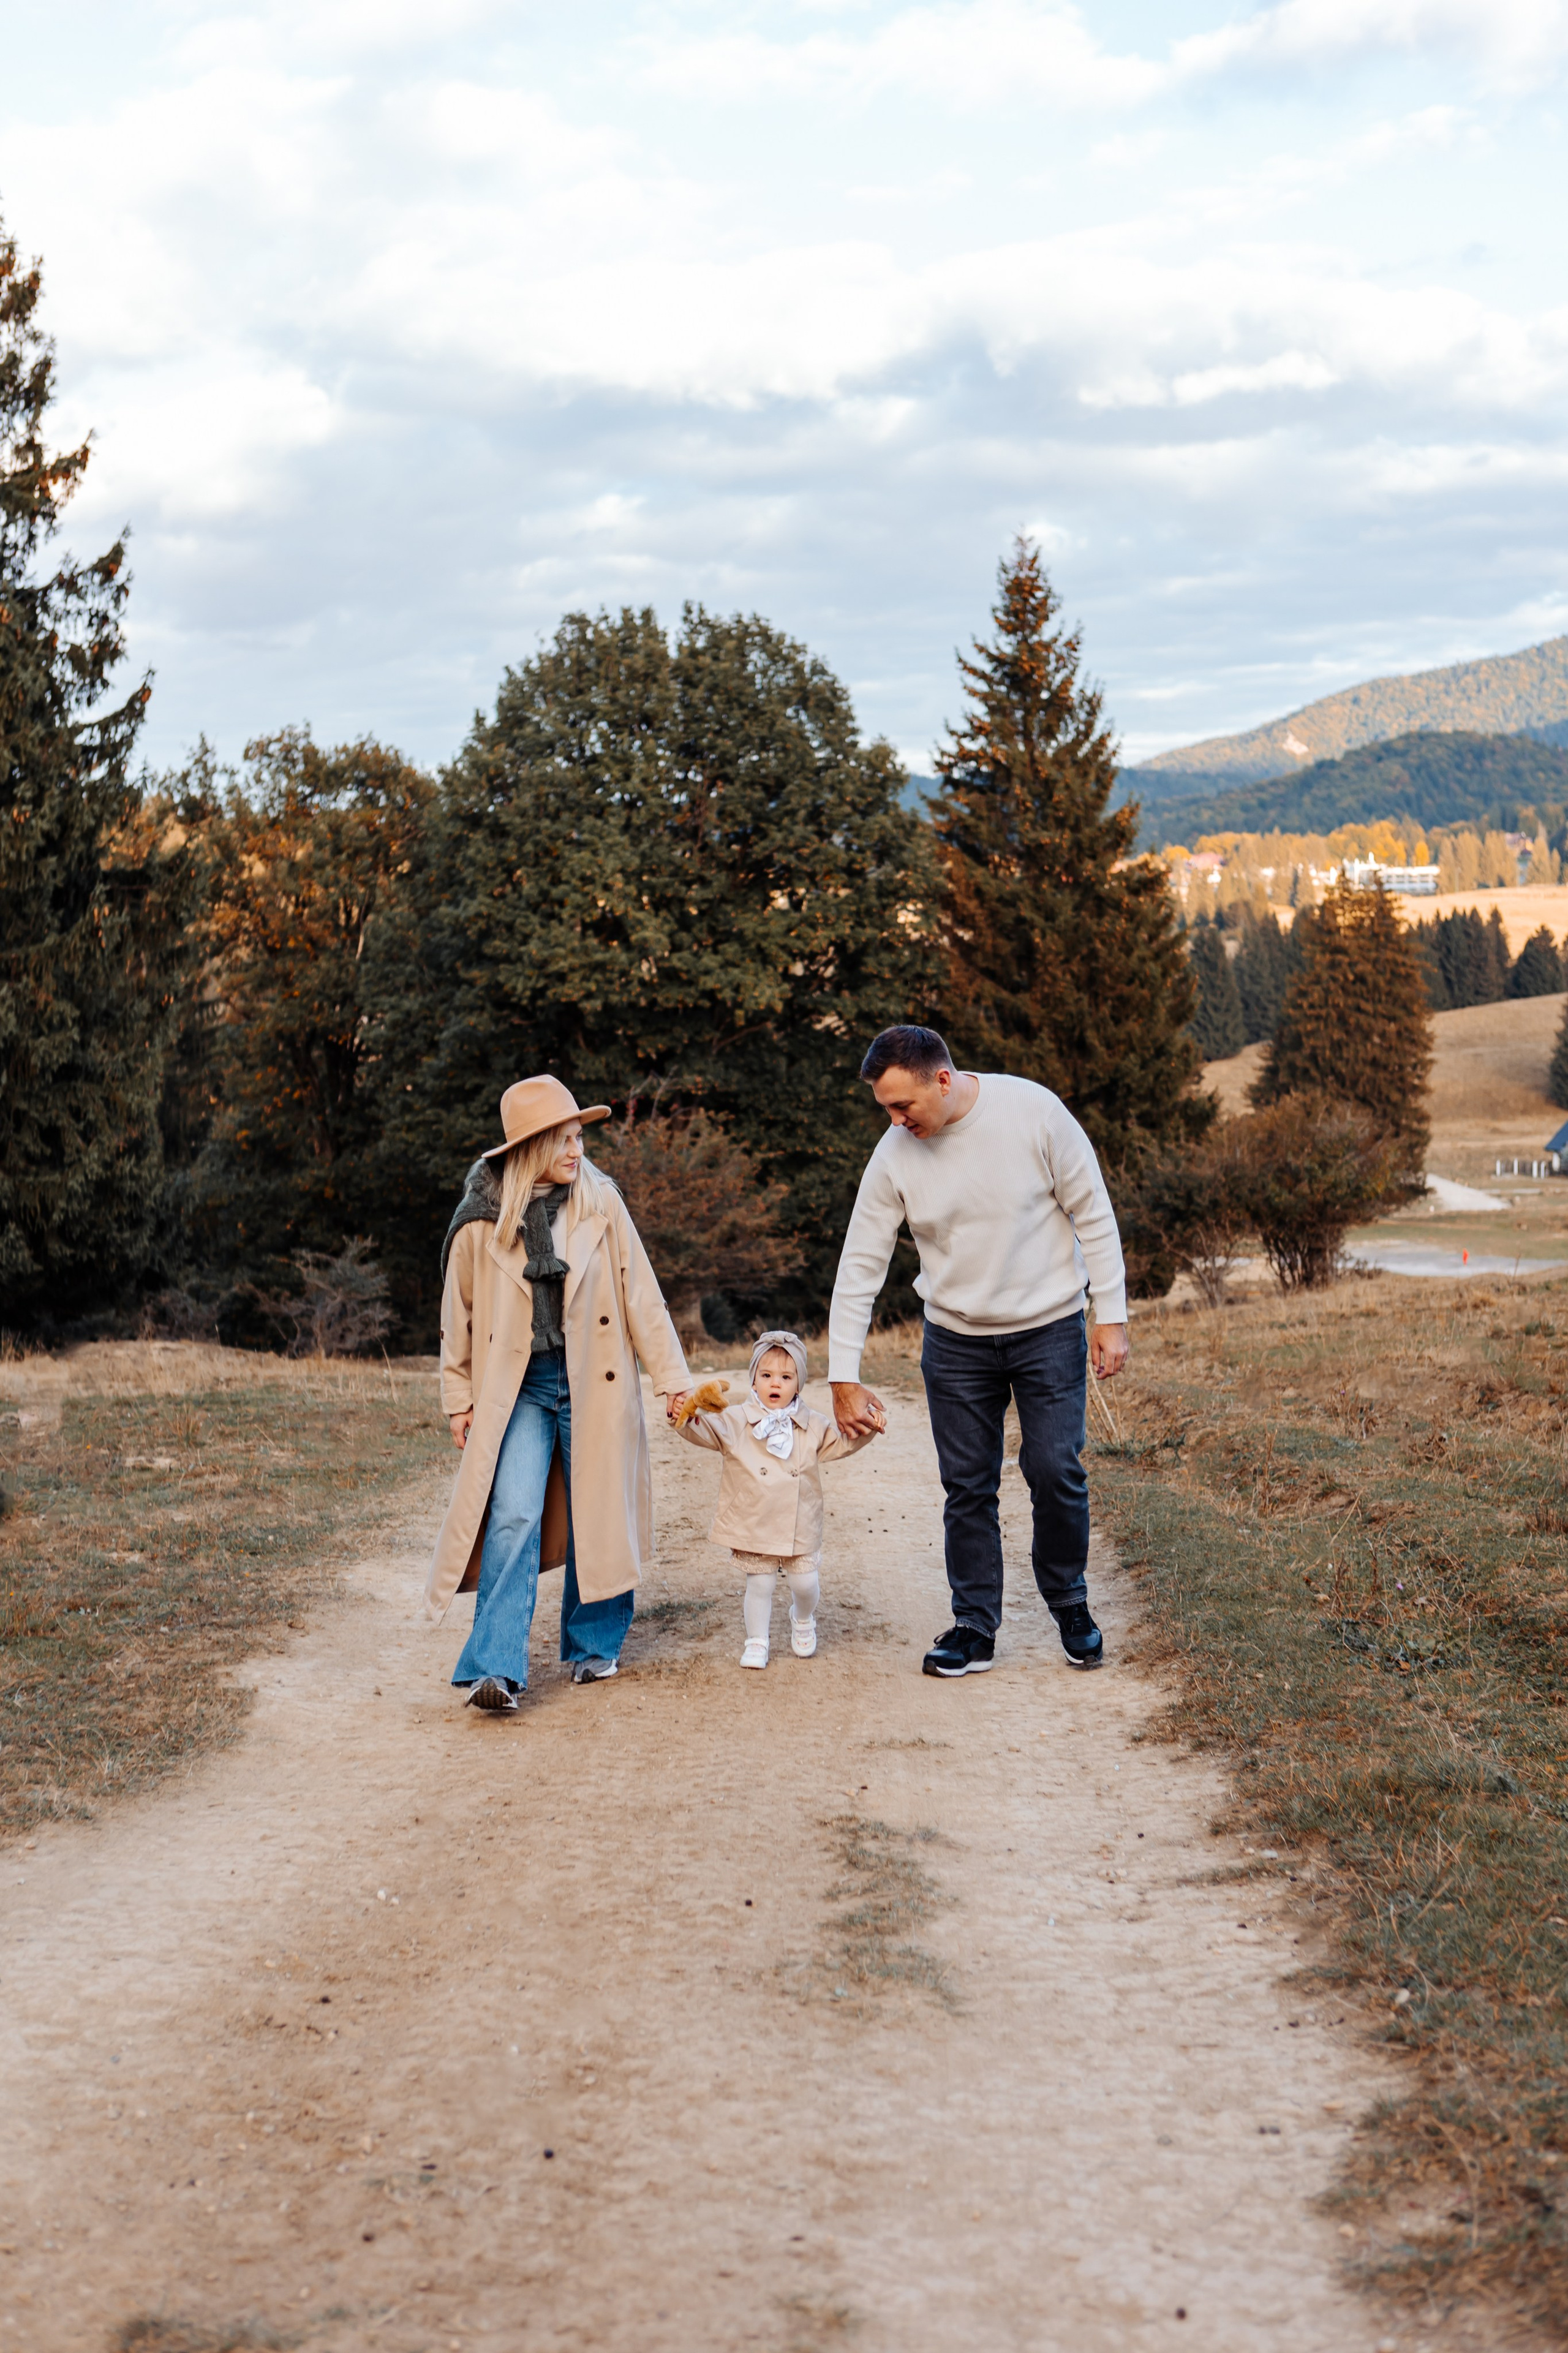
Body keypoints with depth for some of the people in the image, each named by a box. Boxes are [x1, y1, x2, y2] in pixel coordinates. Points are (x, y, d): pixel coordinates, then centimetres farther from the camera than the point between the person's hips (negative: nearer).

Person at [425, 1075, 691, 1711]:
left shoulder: (601, 1204, -2)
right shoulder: (482, 1218, -4)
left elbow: (642, 1295, 2)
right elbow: (460, 1312, 6)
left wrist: (672, 1377, 1)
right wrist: (459, 1397, 8)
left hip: (594, 1383, 1)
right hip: (518, 1385, -1)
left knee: (594, 1517, 7)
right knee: (513, 1517, -13)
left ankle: (592, 1646, 25)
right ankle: (496, 1670, -15)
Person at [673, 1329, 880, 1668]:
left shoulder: (813, 1427, 4)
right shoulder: (735, 1422, -4)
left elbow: (843, 1442, 12)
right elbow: (700, 1431, -14)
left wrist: (868, 1427, -7)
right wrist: (690, 1409, -36)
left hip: (800, 1527, 1)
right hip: (753, 1525, -1)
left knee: (806, 1583, 4)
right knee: (759, 1585, 4)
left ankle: (803, 1620, 36)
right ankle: (757, 1642, 21)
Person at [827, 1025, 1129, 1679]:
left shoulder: (1035, 1112, -16)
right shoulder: (894, 1156, -9)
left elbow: (1093, 1215, -8)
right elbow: (859, 1266, -5)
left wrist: (1111, 1317, -9)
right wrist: (844, 1379, -7)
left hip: (1049, 1329, -2)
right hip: (956, 1340, 2)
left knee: (1055, 1473, -4)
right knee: (967, 1486, 3)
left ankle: (1071, 1607, 19)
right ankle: (975, 1630, 15)